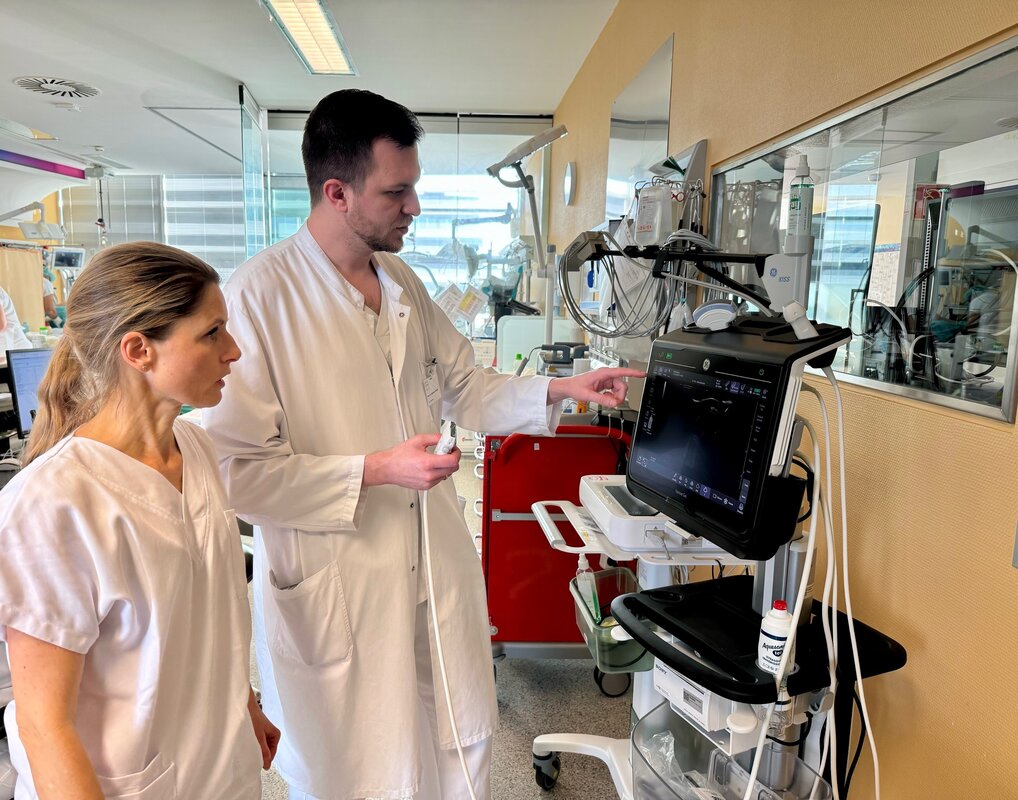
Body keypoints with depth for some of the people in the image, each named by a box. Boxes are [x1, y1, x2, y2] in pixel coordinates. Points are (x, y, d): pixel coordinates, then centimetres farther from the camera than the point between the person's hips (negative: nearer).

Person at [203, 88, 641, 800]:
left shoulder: (404, 283, 6)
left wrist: (562, 389, 4)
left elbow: (464, 387, 14)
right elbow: (236, 467, -18)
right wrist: (374, 472, -22)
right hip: (336, 590, -6)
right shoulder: (260, 293, -17)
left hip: (438, 568, 7)